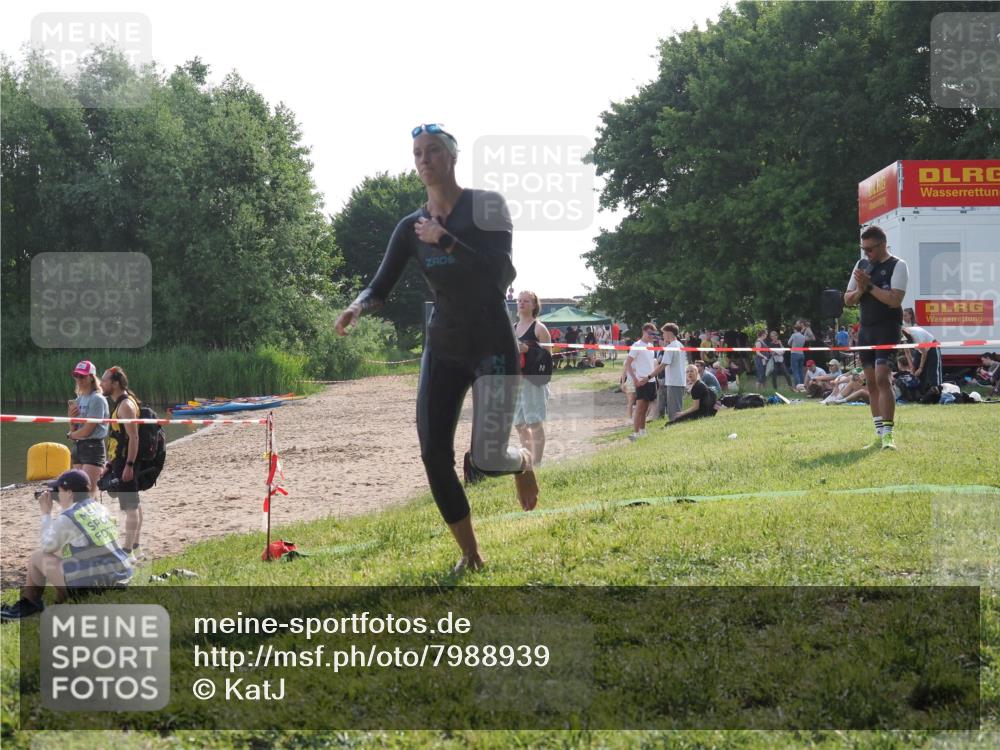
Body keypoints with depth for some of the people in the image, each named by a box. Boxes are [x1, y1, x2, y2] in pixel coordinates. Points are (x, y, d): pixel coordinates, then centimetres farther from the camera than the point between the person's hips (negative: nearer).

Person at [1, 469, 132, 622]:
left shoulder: (67, 518, -11)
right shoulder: (100, 509, 10)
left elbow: (48, 547, 6)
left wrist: (46, 513, 13)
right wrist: (63, 507, 26)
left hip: (90, 585, -7)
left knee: (37, 557, 7)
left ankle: (28, 604, 21)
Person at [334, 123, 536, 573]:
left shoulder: (487, 206, -8)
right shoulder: (411, 227, 6)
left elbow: (501, 274, -20)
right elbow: (381, 286, 1)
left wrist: (445, 239, -23)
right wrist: (358, 307, -22)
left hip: (493, 346, -5)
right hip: (443, 350, 5)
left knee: (485, 461, -13)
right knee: (434, 454, -6)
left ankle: (522, 462, 26)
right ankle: (469, 555, 10)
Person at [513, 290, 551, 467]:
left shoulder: (538, 328, -5)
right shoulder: (513, 328, 16)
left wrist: (528, 349, -19)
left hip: (534, 378, -8)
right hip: (515, 378, 8)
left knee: (535, 422, -7)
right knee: (519, 423, 11)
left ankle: (536, 462, -4)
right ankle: (527, 459, 22)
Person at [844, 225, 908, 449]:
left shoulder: (897, 265, -5)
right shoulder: (861, 265, 14)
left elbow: (895, 300, -17)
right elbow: (848, 300, 13)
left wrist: (869, 286, -16)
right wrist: (860, 290, -7)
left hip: (887, 329, -7)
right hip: (865, 330, 7)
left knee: (882, 378, -17)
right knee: (871, 382, 6)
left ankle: (888, 434, -19)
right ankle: (880, 434, 10)